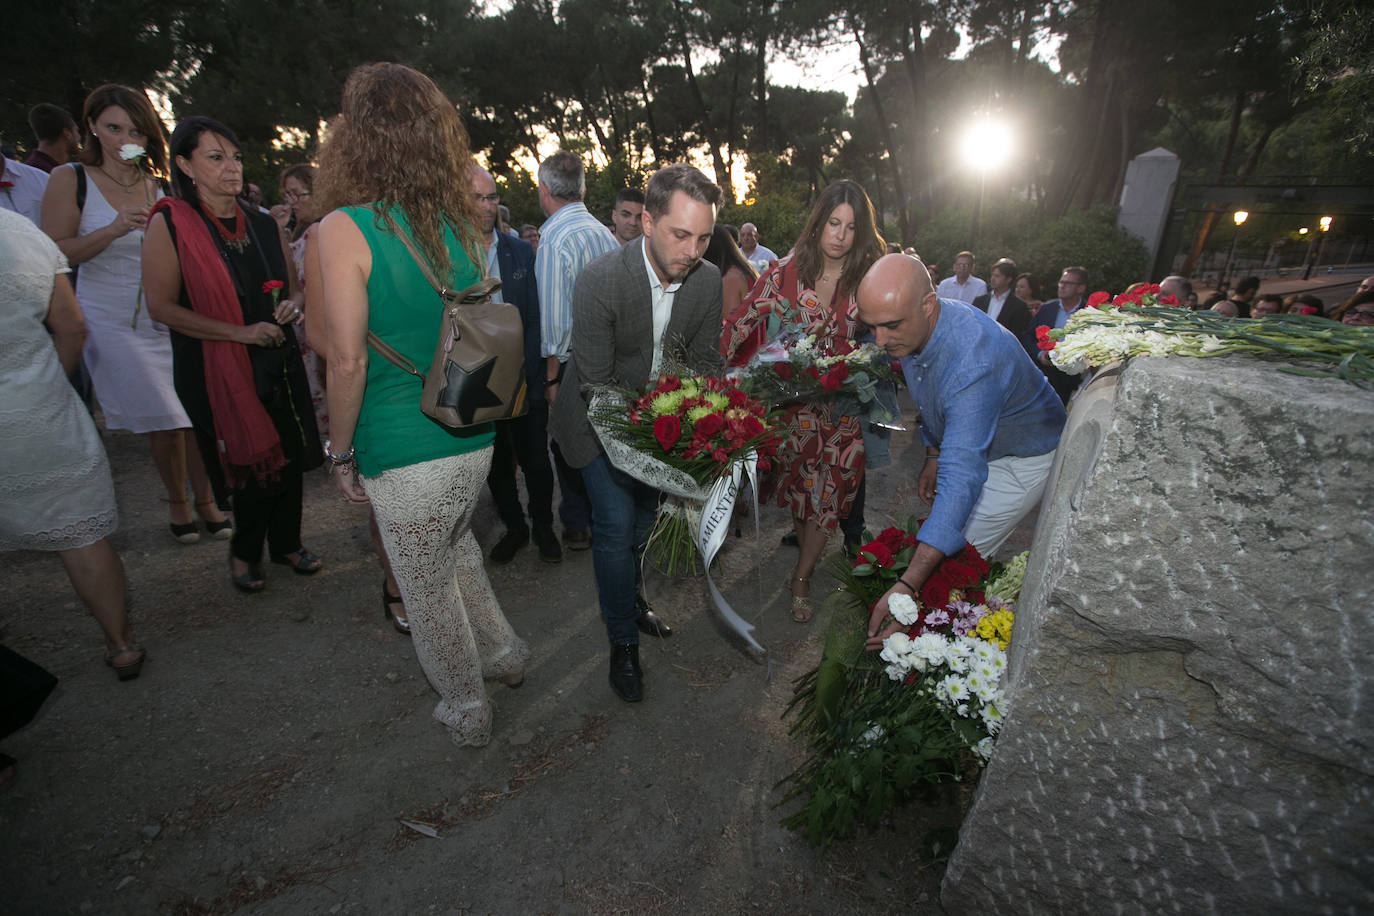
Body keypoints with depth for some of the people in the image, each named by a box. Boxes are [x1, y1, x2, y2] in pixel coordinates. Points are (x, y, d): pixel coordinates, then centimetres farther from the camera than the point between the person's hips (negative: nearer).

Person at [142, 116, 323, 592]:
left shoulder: (264, 224, 9)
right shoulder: (169, 225, -5)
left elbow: (294, 286, 17)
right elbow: (161, 307, -9)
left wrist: (292, 304, -6)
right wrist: (240, 332, -18)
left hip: (279, 362, 4)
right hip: (216, 370, -4)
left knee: (290, 458, 8)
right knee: (252, 465, 4)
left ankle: (286, 543, 31)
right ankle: (244, 552, 31)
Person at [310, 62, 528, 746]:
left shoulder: (344, 230, -13)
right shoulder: (462, 225, 4)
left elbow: (348, 362, -16)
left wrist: (342, 452, -3)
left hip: (408, 454, -6)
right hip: (475, 439, 6)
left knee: (428, 586, 14)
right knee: (455, 544, 30)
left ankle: (466, 710, 34)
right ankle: (502, 652, 46)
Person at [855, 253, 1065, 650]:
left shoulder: (973, 364, -43)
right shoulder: (910, 329, -16)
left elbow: (961, 479, -51)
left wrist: (908, 585, -56)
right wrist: (932, 457, 6)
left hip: (1025, 458, -8)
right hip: (974, 441, 8)